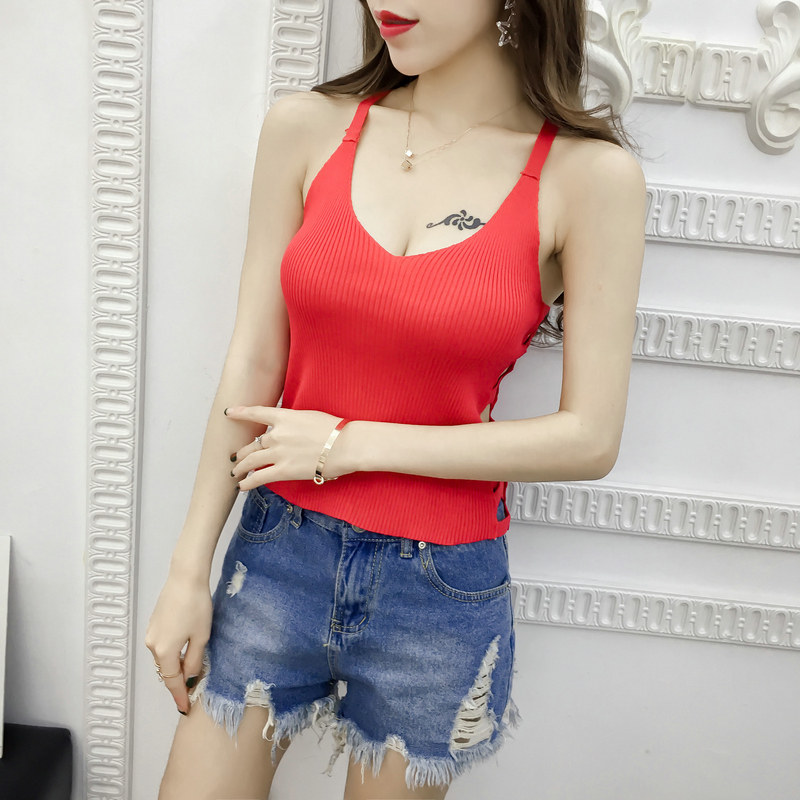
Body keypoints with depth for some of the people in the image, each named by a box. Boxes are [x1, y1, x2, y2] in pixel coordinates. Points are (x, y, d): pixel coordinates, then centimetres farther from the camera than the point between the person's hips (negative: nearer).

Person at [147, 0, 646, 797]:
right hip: (276, 558, 2)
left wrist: (353, 445, -12)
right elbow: (251, 366, -2)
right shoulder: (307, 127, -3)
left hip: (440, 591, -1)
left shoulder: (590, 173, -10)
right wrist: (187, 573, 1)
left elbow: (589, 439, -10)